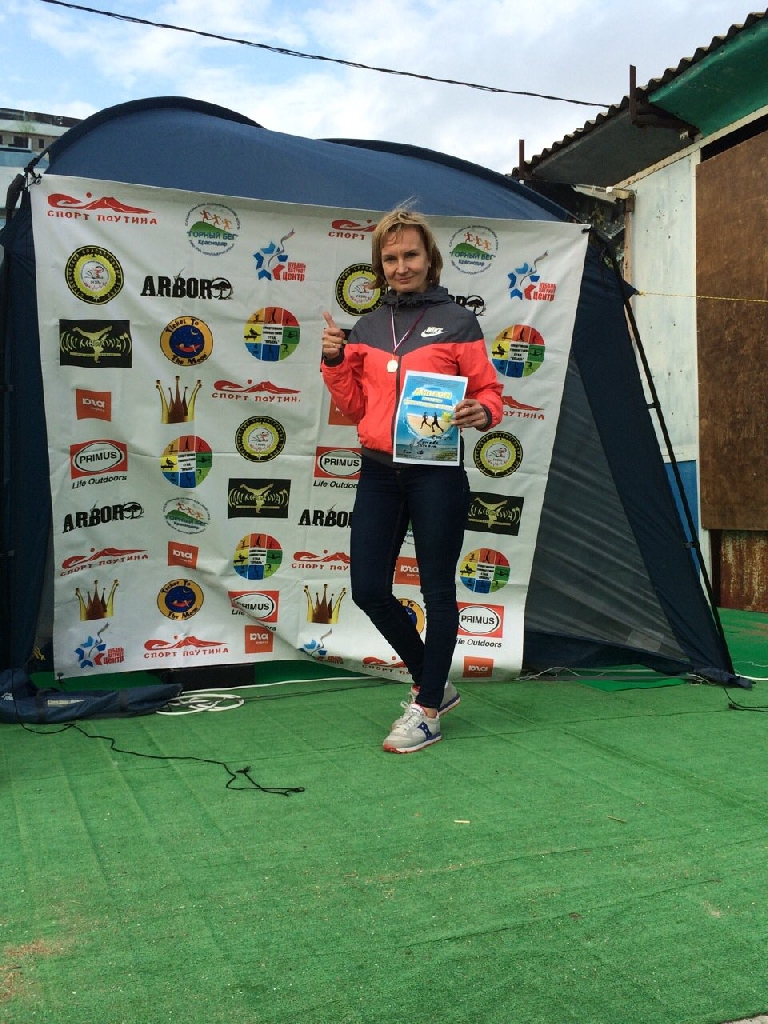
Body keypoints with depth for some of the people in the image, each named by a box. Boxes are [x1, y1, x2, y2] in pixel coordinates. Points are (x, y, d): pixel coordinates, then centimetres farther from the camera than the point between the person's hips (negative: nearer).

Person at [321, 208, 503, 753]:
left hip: (437, 472, -5)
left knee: (437, 591, 2)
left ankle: (427, 710, 15)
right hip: (379, 472, 5)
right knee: (369, 589, 4)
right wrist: (335, 362, 0)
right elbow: (356, 407, 14)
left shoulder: (458, 322, 1)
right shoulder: (366, 329, 13)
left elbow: (489, 392, 1)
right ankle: (434, 683, 25)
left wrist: (481, 412, -20)